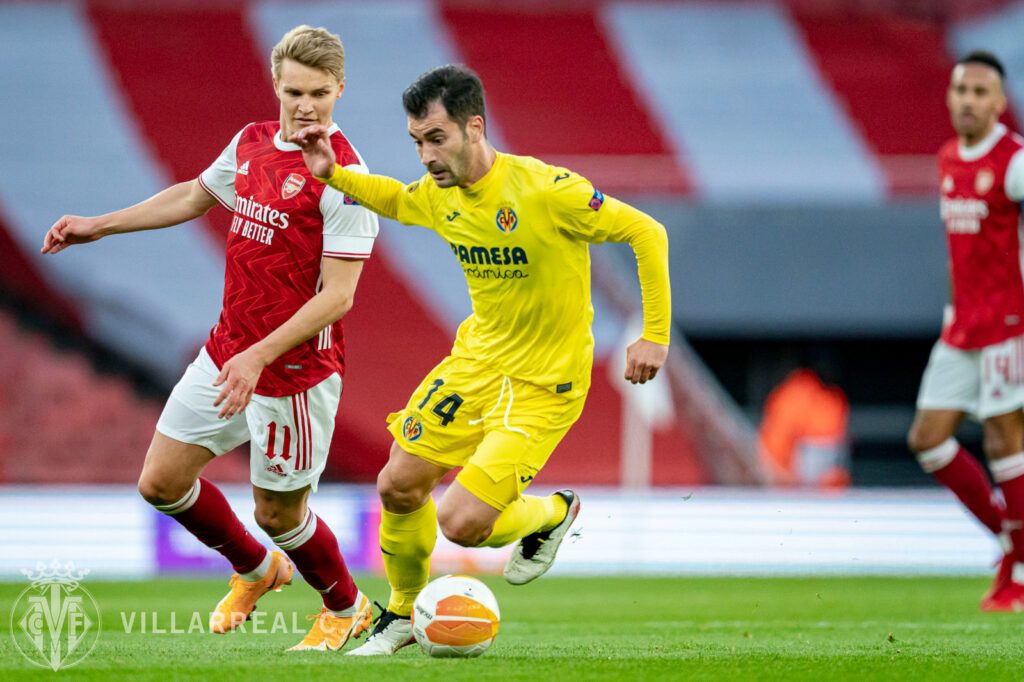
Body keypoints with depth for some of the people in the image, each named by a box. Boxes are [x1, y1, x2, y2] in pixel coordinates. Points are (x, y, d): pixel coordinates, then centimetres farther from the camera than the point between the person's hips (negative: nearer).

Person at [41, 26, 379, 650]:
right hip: (225, 353, 7)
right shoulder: (252, 142, 4)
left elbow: (337, 295, -22)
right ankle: (255, 570, 36)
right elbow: (196, 195, 25)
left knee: (279, 512, 5)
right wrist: (99, 226, 27)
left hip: (295, 370, -7)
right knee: (162, 481, 10)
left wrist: (259, 358, -27)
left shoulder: (343, 176, -19)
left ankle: (347, 610, 33)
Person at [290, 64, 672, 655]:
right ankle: (405, 614, 29)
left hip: (545, 383, -7)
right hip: (476, 360, 7)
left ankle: (551, 514, 18)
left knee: (461, 524, -14)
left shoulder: (545, 191, -25)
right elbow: (396, 200, 22)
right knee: (399, 488, 4)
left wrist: (655, 334, -18)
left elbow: (647, 234, -17)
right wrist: (334, 175, 4)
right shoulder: (438, 196, -3)